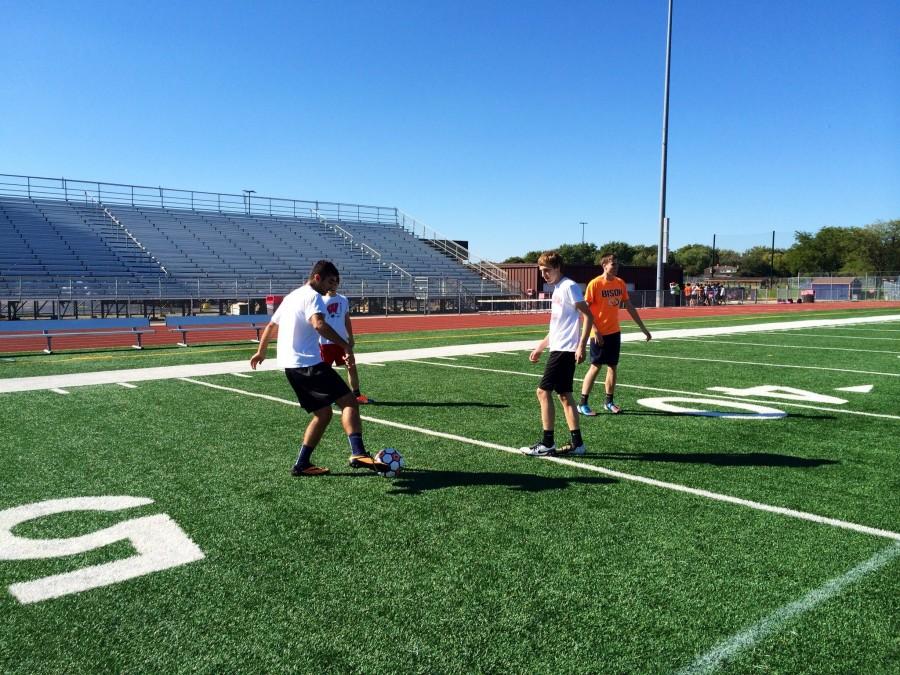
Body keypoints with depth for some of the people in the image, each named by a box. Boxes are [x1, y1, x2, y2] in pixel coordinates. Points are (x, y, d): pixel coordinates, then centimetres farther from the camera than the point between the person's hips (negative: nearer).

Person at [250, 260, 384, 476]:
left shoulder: (292, 296, 22)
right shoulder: (312, 296, -7)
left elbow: (271, 325, 32)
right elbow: (319, 324, -28)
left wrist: (261, 352, 44)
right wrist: (346, 346, -32)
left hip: (290, 365, 10)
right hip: (308, 364, -9)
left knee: (323, 413, 14)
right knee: (349, 402, -13)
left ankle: (302, 464, 12)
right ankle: (358, 454, -29)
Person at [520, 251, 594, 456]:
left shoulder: (569, 287, -11)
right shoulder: (557, 289, 17)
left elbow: (588, 317, -16)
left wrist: (581, 346, -23)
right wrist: (540, 347, 25)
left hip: (564, 350, -10)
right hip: (559, 348, 10)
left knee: (543, 391, -7)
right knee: (564, 395, 10)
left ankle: (547, 443, -1)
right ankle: (577, 443, 14)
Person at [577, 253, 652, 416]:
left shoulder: (620, 283, 6)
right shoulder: (595, 283, -12)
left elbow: (629, 307, 13)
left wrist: (643, 327, 14)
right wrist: (595, 331, -18)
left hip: (614, 331, 6)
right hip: (600, 333, -6)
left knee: (612, 366, 9)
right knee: (595, 367, -4)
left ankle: (609, 402, 20)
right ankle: (583, 404, 4)